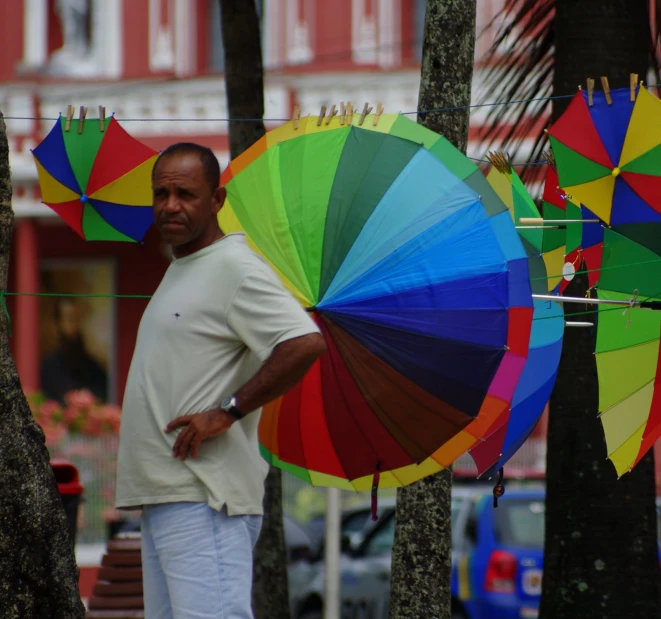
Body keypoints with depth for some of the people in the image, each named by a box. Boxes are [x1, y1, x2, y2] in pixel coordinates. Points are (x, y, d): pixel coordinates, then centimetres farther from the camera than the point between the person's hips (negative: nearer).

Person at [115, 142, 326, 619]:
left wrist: (227, 411, -20)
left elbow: (306, 343, -23)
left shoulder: (235, 266, -10)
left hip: (204, 500, -10)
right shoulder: (178, 271, 22)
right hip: (162, 496, 10)